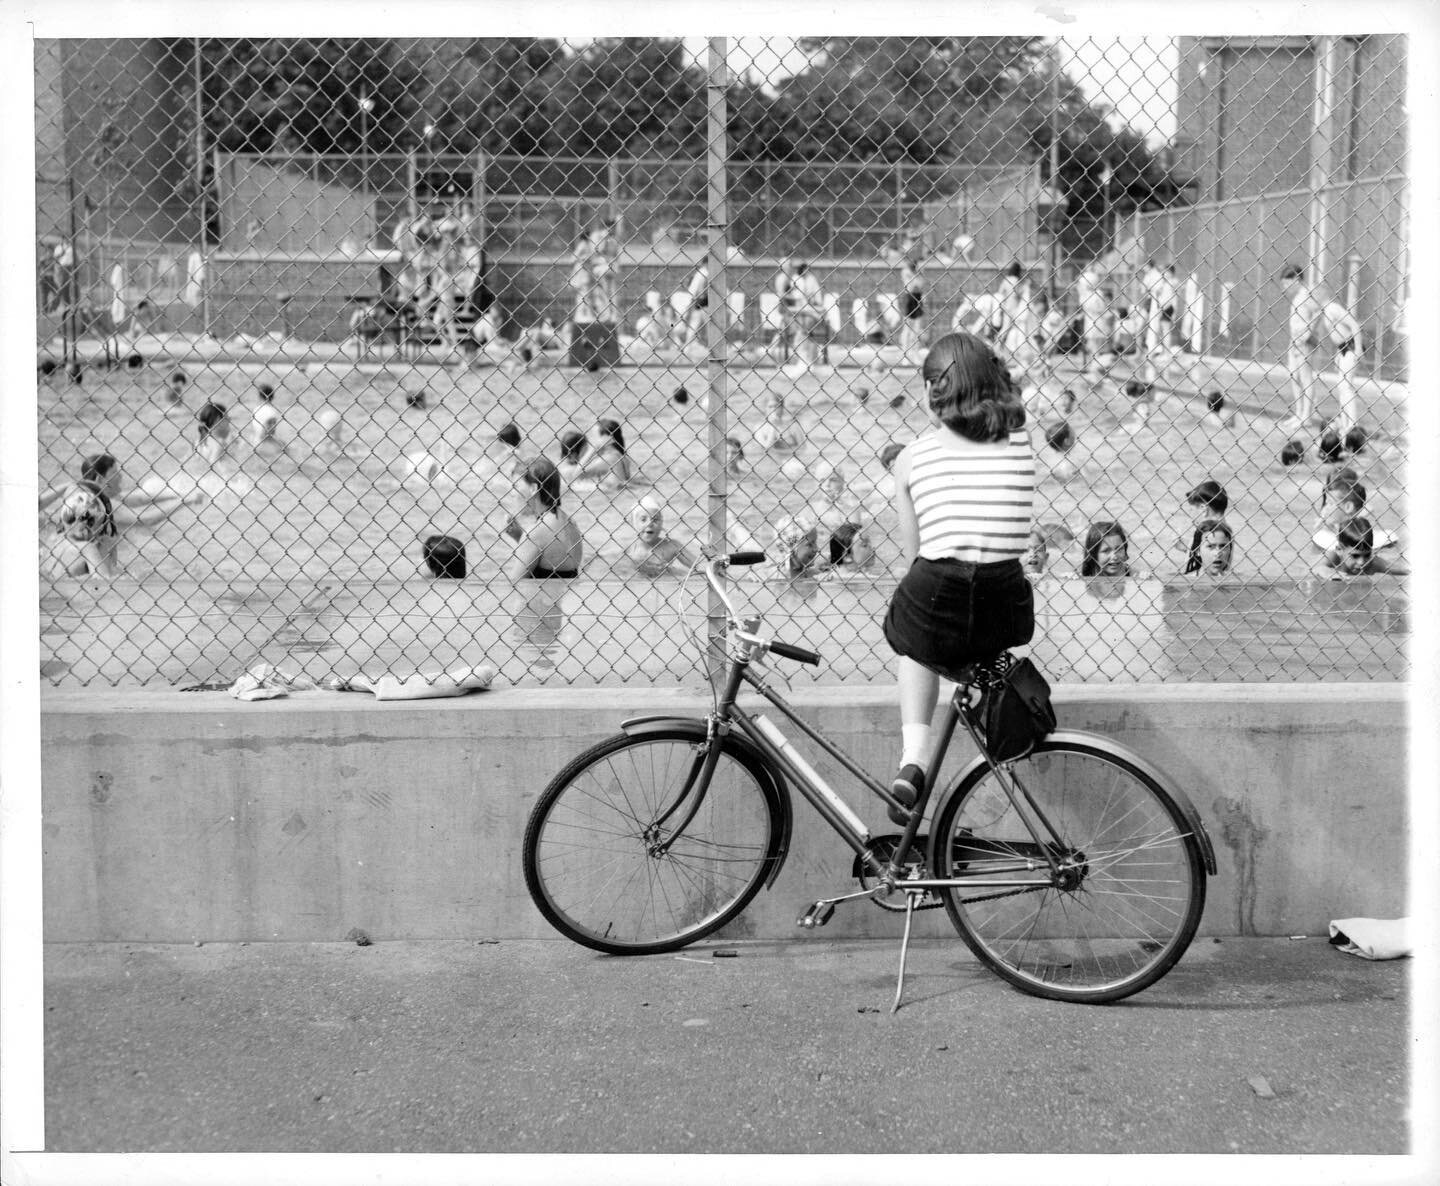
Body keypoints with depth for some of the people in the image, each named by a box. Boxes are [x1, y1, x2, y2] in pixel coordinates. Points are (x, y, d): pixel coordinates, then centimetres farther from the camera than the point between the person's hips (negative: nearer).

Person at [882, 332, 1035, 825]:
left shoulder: (912, 457, 6)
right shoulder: (1020, 441, 9)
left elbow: (915, 552, 9)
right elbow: (1016, 534, 14)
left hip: (935, 600, -1)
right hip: (1007, 614, 1)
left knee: (913, 640, 31)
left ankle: (913, 754, 10)